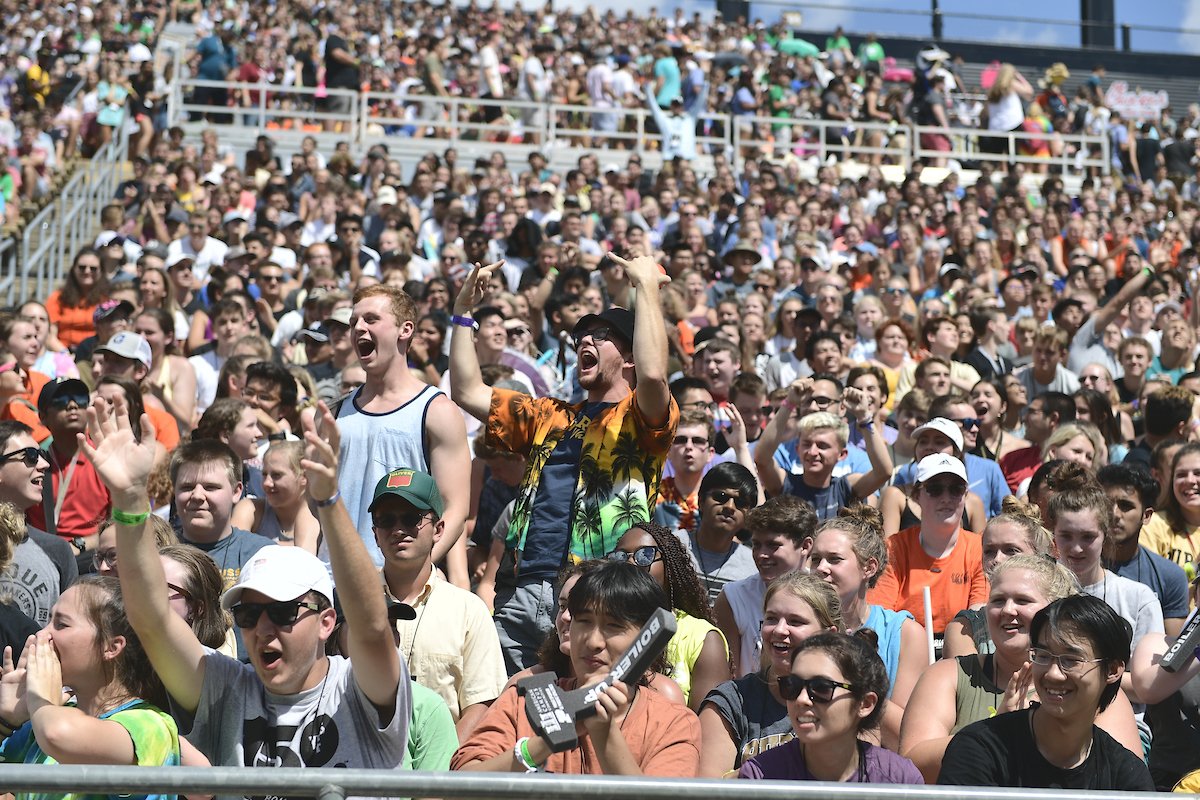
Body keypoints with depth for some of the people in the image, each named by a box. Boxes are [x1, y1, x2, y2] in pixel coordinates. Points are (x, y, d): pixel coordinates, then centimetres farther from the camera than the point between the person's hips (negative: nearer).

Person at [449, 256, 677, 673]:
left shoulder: (639, 418, 5)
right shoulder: (550, 416, 25)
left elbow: (653, 373, -18)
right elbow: (467, 392, 23)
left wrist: (647, 284, -10)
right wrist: (464, 310, 19)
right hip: (524, 595, 6)